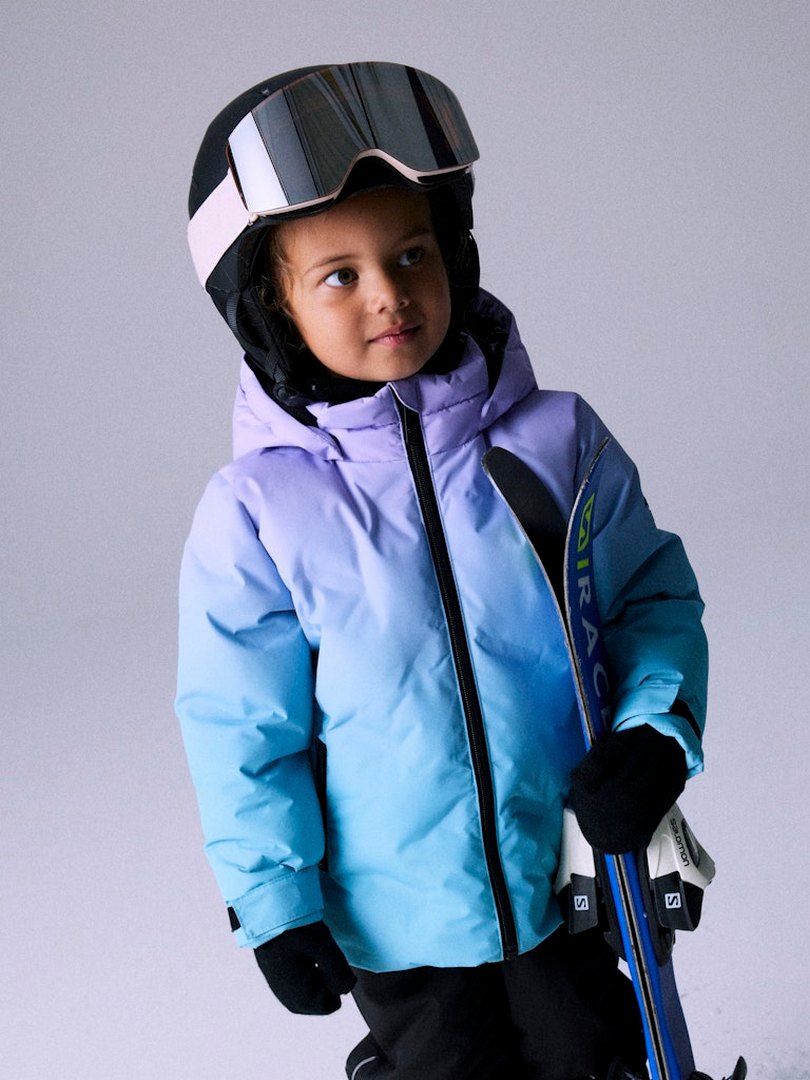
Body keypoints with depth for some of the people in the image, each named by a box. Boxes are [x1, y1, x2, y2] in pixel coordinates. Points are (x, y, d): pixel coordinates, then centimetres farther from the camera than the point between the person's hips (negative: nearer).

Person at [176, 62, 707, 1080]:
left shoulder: (557, 439, -11)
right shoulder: (257, 509, -15)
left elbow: (655, 595, 0)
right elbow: (241, 726, -7)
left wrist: (655, 728, -17)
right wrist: (275, 901, -5)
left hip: (572, 871, 2)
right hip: (394, 911, -1)